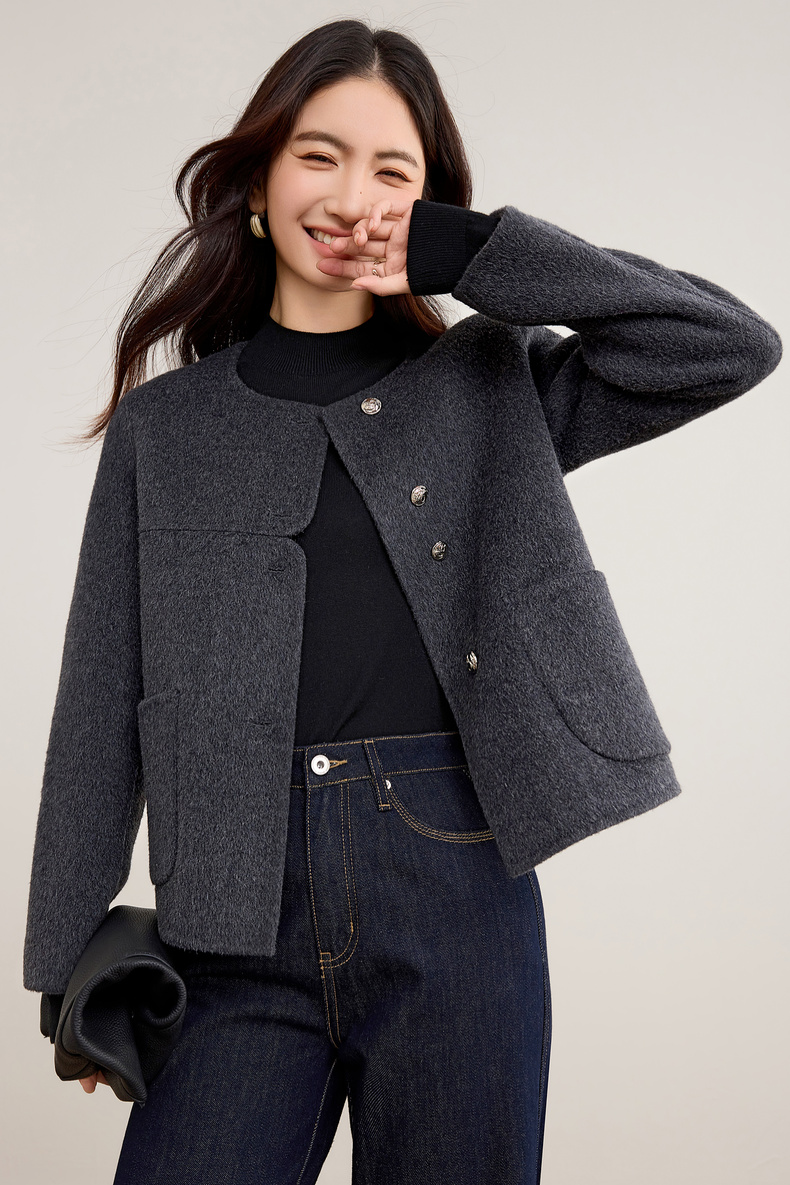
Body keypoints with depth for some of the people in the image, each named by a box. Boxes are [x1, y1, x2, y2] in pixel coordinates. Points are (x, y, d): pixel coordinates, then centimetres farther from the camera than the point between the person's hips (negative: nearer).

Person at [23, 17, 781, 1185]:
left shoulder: (488, 389, 7)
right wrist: (71, 966, 5)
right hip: (240, 923, 1)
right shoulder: (160, 425, 8)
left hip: (454, 891, 0)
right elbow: (101, 705, 7)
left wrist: (463, 252, -5)